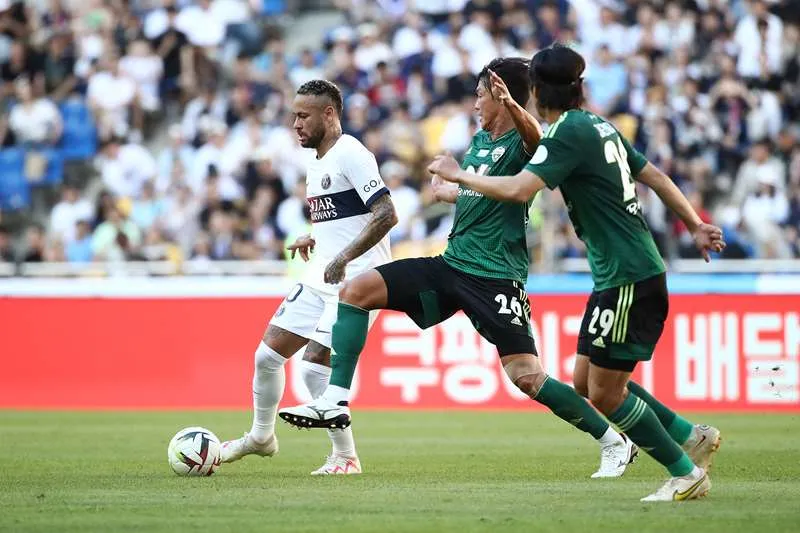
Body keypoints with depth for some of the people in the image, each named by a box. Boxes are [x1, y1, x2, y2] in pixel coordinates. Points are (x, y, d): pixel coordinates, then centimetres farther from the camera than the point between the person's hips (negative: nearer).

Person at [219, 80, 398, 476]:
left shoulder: (351, 155, -14)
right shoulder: (317, 162, 15)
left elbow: (387, 215, -23)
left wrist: (344, 258, -26)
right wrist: (312, 238, 12)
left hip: (356, 280, -9)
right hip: (319, 278, 9)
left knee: (314, 364, -16)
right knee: (268, 353, 7)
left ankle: (346, 457, -2)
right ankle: (261, 436, 28)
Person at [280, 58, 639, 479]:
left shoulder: (519, 144, -9)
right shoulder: (479, 140, 16)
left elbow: (536, 138, -37)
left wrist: (512, 106, -54)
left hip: (496, 277, -8)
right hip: (451, 266, 8)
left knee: (527, 377, -15)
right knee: (356, 290, -4)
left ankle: (615, 443, 1)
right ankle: (335, 402, -6)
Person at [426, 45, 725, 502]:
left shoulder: (569, 133, -15)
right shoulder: (599, 127, 13)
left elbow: (519, 190, -25)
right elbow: (655, 176, 20)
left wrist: (458, 175, -12)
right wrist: (696, 226, 28)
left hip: (630, 277, -10)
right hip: (617, 275, 10)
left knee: (604, 392, -4)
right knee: (586, 381, 13)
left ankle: (686, 474, 4)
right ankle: (693, 438, 19)